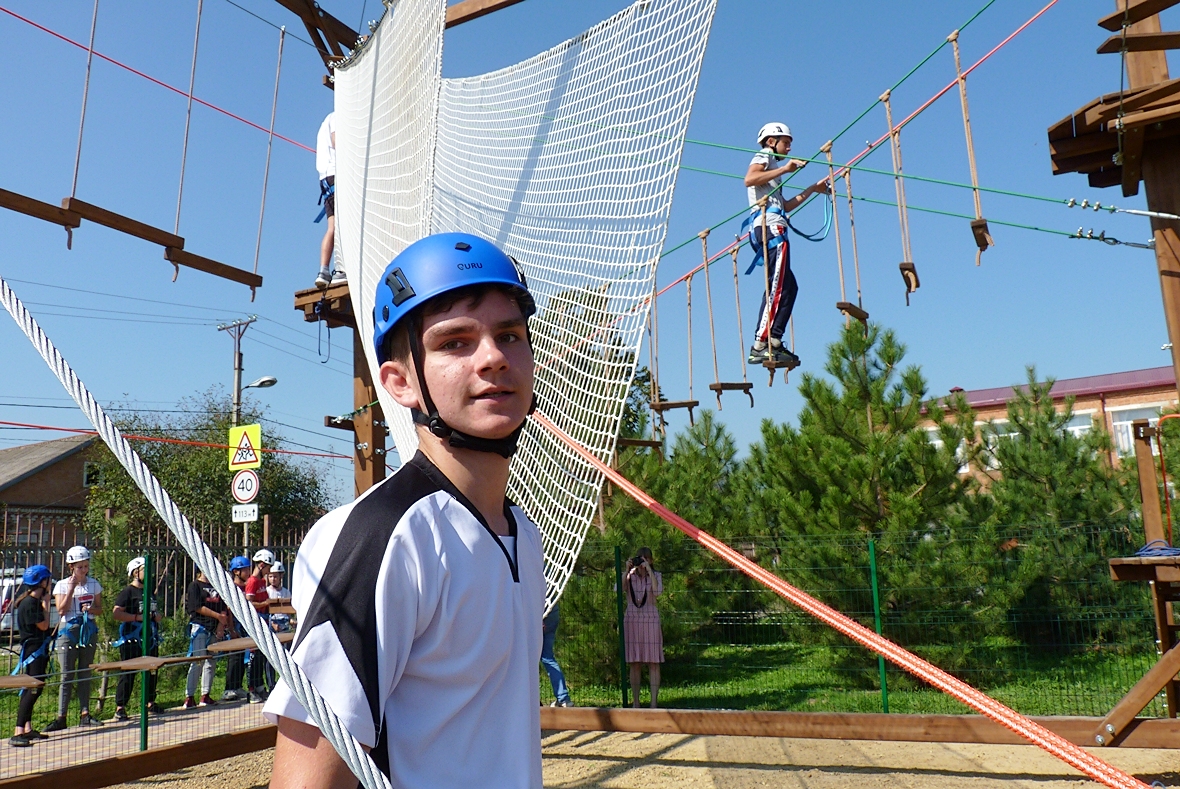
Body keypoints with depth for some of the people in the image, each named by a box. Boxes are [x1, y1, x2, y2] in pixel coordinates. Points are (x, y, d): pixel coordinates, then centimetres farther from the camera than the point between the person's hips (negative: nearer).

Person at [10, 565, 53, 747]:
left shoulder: (36, 600, 11)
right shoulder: (29, 603, -18)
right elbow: (43, 625, -17)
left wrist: (44, 602, 9)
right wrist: (45, 604, -12)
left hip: (39, 649, 10)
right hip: (32, 650, -10)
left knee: (30, 690, 15)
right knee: (33, 689, -14)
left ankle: (28, 729, 22)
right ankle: (18, 733, -15)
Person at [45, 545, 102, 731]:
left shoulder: (94, 584, 7)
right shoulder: (62, 585, 0)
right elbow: (61, 610, -10)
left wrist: (91, 609, -11)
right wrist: (71, 588, -14)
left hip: (89, 630, 2)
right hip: (68, 630, -2)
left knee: (85, 674, 6)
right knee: (67, 675, -3)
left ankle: (84, 714, 10)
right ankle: (61, 718, 1)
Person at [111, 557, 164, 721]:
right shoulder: (128, 591, -6)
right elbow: (116, 613, -16)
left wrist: (157, 616, 7)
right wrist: (138, 617, -20)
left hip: (150, 638, 7)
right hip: (132, 639, -7)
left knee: (151, 671, 11)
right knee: (128, 673, -5)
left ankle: (150, 703, 21)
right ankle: (120, 707, 2)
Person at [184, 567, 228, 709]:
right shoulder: (195, 586, 0)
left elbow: (223, 608, 12)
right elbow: (198, 608, -9)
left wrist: (221, 624, -3)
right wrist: (218, 616, -11)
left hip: (215, 629, 6)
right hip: (199, 627, -6)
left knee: (211, 663, 6)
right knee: (197, 662, -9)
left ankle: (205, 695, 13)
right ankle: (189, 697, -5)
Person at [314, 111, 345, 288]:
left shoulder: (327, 123, 33)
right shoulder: (336, 117, 7)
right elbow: (337, 142, -9)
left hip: (326, 179, 8)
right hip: (337, 174, -8)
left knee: (333, 227, -1)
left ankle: (324, 272, -11)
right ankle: (341, 270, -26)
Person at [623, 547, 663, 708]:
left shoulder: (656, 576, 6)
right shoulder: (630, 576, 8)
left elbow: (658, 591, -15)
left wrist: (648, 570, -15)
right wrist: (627, 570, -13)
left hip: (650, 619, -1)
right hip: (631, 620, 1)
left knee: (653, 662, -3)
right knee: (634, 663, 4)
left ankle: (654, 703, 0)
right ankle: (635, 703, 11)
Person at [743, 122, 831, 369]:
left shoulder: (772, 167, 35)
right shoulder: (763, 157, 8)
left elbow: (784, 206, 32)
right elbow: (749, 179, -15)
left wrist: (813, 189, 35)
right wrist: (784, 169, -14)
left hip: (766, 229, 10)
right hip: (770, 226, -10)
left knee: (788, 286, 5)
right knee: (778, 287, -17)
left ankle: (773, 342, -2)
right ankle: (761, 345, -23)